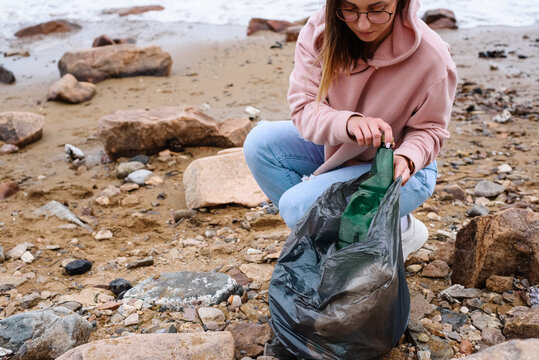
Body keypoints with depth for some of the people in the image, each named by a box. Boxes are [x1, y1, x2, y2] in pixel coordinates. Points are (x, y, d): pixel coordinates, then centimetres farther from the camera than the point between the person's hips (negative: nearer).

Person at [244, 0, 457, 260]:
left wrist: (406, 159, -35)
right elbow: (303, 106, -20)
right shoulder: (320, 30, -18)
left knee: (299, 207, -26)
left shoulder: (431, 56, -25)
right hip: (337, 148, 5)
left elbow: (429, 129, -12)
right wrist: (349, 122, -42)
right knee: (260, 143, -19)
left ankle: (400, 228, -1)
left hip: (400, 169, -5)